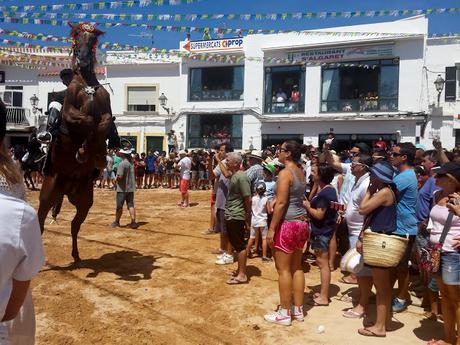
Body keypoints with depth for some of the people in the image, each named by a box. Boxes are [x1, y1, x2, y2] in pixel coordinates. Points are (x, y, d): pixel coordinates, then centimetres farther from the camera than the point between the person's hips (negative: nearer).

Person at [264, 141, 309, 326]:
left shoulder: (285, 172, -15)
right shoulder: (300, 172, 12)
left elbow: (281, 203, -19)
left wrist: (271, 228, -16)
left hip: (287, 224, -9)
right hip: (301, 223, 9)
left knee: (283, 269, 1)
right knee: (297, 267, 14)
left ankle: (285, 313, 9)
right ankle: (298, 309, 23)